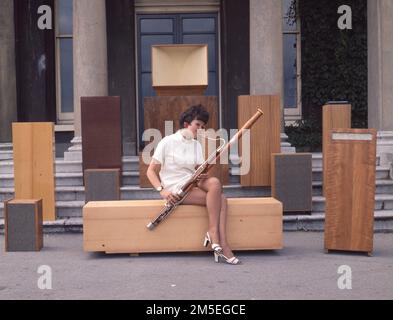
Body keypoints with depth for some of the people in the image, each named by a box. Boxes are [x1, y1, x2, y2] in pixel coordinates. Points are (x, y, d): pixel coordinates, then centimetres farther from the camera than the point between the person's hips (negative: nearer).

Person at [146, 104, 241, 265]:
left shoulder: (197, 145, 15)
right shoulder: (167, 142, -4)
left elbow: (199, 170, 9)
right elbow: (151, 171, -5)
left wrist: (203, 176, -16)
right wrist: (162, 190, -20)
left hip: (193, 184, 5)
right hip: (175, 189, -5)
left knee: (215, 183, -29)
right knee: (218, 198, -26)